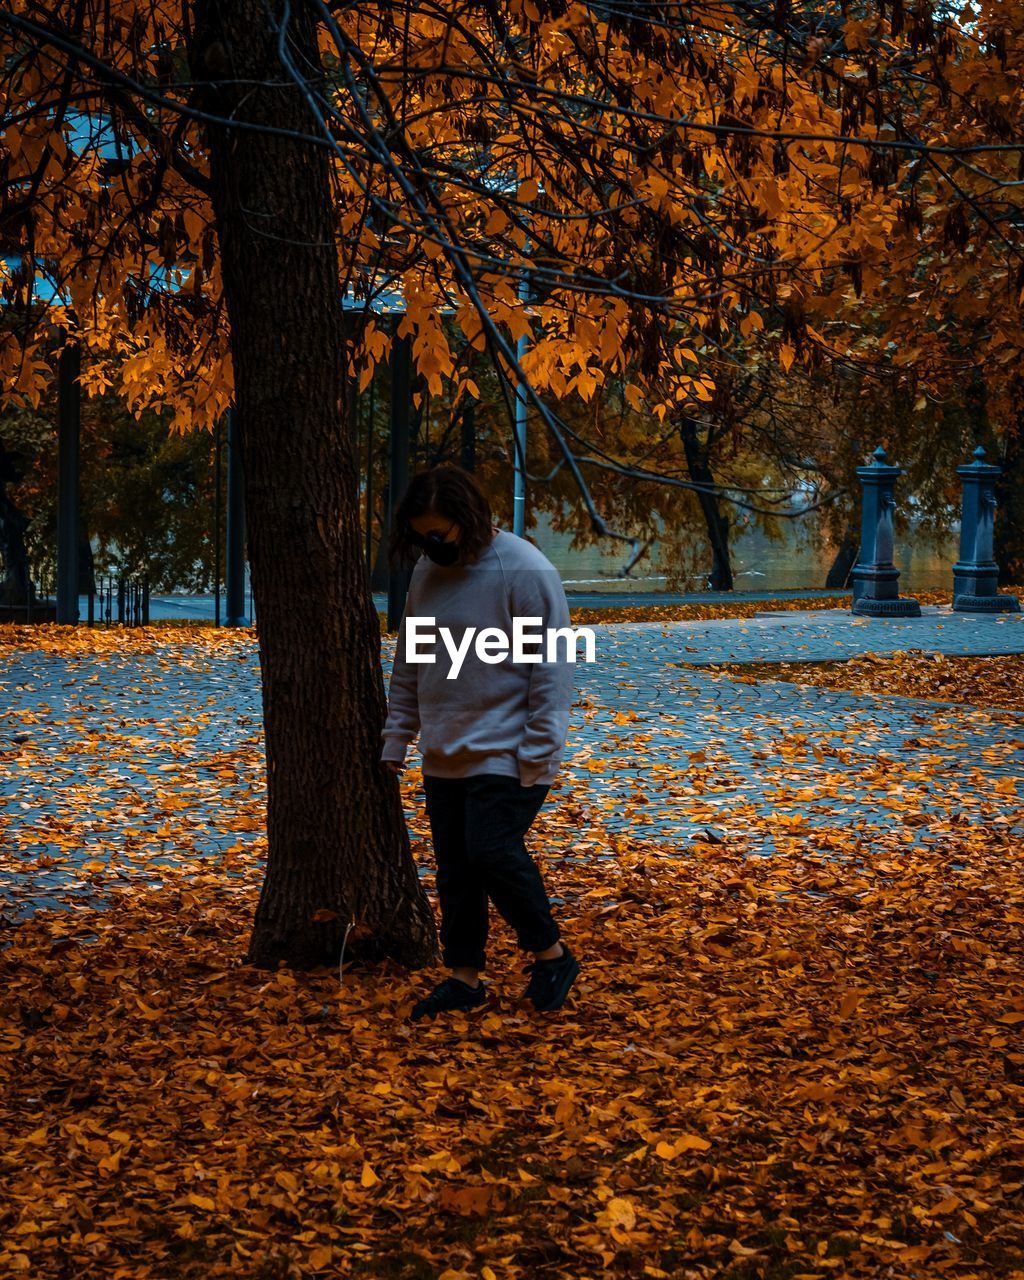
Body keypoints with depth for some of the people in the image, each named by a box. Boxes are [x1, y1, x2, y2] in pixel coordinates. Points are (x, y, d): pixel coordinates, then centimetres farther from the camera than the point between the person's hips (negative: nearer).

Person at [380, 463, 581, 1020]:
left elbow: (551, 671, -15)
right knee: (454, 869, 9)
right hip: (445, 757, 7)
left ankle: (551, 955, 6)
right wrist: (395, 740, 13)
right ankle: (464, 977, 20)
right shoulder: (426, 574, 7)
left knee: (493, 853, -14)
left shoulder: (525, 572, -15)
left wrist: (537, 755, -18)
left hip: (505, 755, -7)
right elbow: (408, 667, 16)